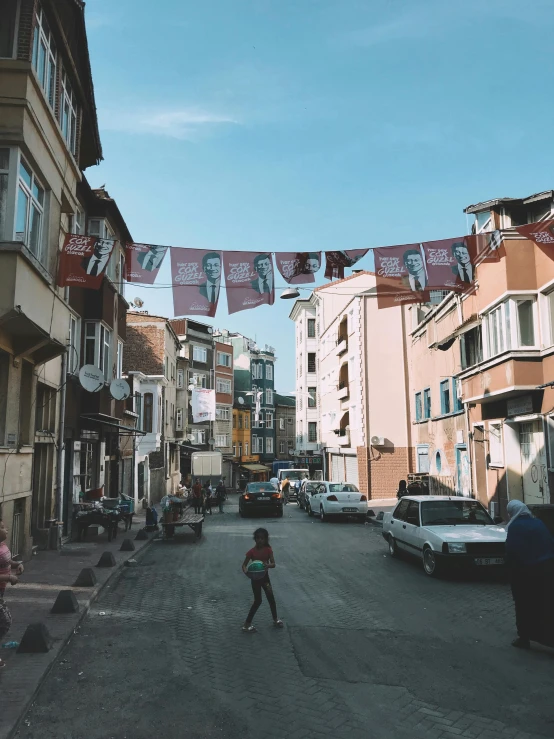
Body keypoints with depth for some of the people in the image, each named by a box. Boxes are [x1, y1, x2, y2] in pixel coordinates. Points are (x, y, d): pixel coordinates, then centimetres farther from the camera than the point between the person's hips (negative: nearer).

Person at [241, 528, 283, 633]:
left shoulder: (268, 550, -9)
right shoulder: (252, 551, -16)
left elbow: (273, 564, -15)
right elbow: (244, 565, -14)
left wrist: (267, 565, -37)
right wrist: (246, 571, -36)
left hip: (265, 577, 3)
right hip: (255, 578, -3)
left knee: (271, 598, 9)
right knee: (258, 601, -1)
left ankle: (275, 619, 30)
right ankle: (247, 624, 10)